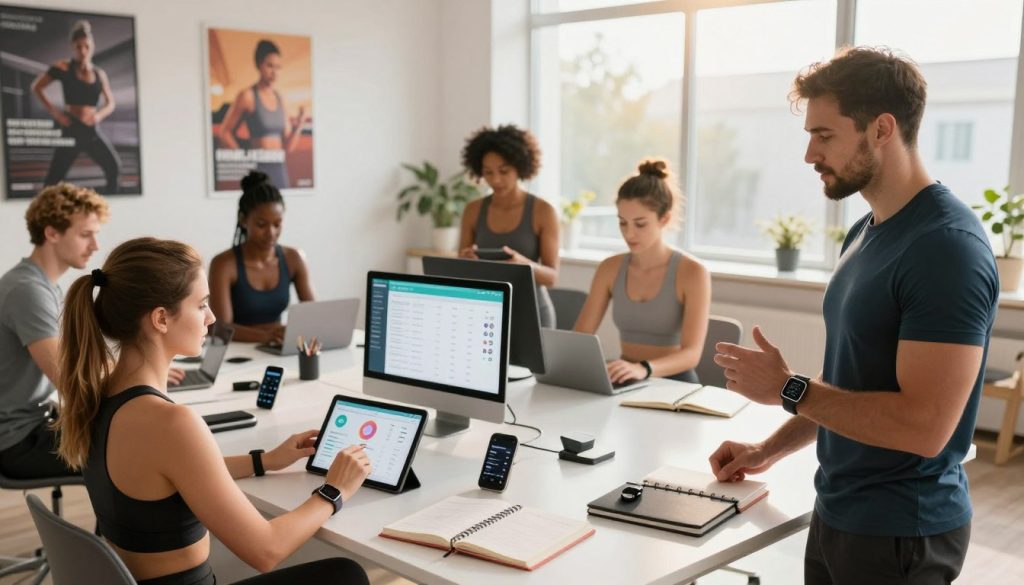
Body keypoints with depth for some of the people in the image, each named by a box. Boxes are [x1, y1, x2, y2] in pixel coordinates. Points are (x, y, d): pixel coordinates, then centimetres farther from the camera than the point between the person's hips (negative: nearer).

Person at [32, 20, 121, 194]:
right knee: (54, 177, -2)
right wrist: (54, 112, -5)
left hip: (92, 130, 3)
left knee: (115, 169, -9)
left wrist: (99, 115, -9)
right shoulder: (63, 68, -1)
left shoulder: (99, 74, 8)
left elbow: (110, 103, 12)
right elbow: (36, 87, 4)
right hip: (71, 129, -3)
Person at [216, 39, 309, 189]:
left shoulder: (280, 99, 11)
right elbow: (224, 133, 1)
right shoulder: (247, 96, -4)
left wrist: (298, 126, -6)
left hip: (280, 170, 6)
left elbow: (287, 147, 10)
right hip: (259, 171, -5)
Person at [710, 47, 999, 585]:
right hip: (837, 513, 8)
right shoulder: (866, 233, 7)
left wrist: (787, 389, -19)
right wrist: (769, 451, 11)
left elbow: (924, 425, -27)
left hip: (899, 533, -8)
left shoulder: (947, 246, -21)